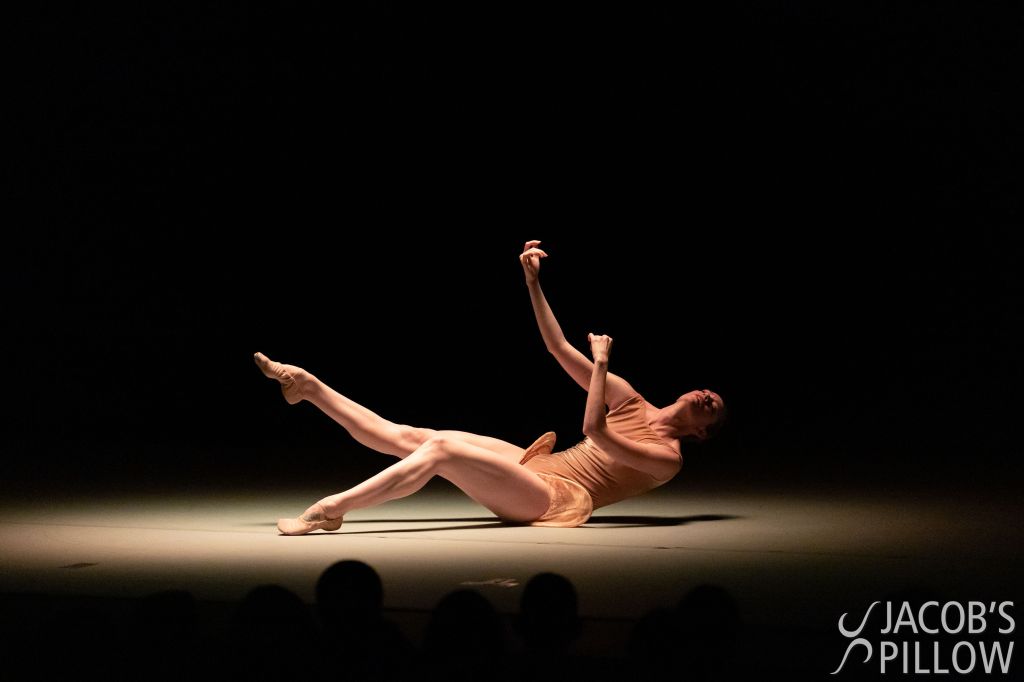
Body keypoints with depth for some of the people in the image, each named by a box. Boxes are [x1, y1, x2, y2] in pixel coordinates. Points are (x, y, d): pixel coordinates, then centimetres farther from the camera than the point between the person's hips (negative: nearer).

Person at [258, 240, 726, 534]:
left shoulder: (668, 459, -7)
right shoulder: (630, 400, 13)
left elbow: (594, 429, -22)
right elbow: (560, 349, 10)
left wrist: (601, 361, -16)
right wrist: (533, 283, 1)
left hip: (550, 495, -7)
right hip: (534, 466, 7)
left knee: (439, 450, -27)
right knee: (400, 437, 1)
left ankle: (329, 509, -27)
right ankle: (305, 384, 5)